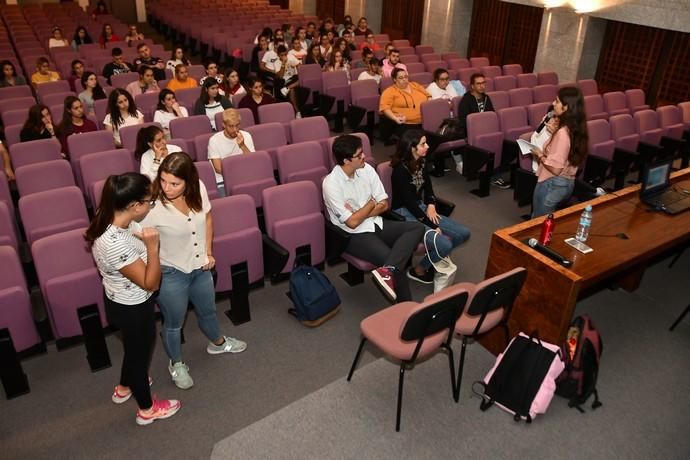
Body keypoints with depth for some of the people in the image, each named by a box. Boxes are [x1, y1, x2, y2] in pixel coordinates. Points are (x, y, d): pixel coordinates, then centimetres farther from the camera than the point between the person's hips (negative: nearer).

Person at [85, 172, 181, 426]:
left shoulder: (115, 219, -12)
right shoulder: (114, 244, -40)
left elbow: (137, 233, 13)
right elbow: (150, 283, -31)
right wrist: (153, 246, -39)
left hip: (124, 301, 9)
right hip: (132, 308, -9)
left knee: (134, 347, 32)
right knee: (140, 351, 16)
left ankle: (124, 387, 60)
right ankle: (147, 409, 42)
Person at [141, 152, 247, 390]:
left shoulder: (198, 188, -16)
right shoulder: (153, 206, -30)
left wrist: (208, 252, 3)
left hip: (200, 267, 5)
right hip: (171, 274, -5)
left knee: (208, 311, 28)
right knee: (174, 323, 18)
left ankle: (218, 343, 59)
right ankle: (176, 364, 46)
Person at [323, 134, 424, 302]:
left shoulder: (366, 169, 0)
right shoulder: (331, 184, -18)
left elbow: (384, 204, 3)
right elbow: (352, 222, -18)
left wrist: (360, 213, -13)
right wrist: (371, 203, -4)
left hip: (376, 224, 7)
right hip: (354, 235, -7)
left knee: (417, 228, -15)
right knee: (395, 263, -22)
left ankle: (386, 271, -34)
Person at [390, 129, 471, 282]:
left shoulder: (421, 162, 4)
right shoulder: (400, 170, -20)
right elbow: (409, 202, -21)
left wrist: (431, 205, -6)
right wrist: (434, 227, -19)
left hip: (421, 209, 8)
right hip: (404, 215, -8)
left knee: (463, 233, -3)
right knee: (444, 244, -25)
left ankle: (436, 257, 19)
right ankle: (418, 270, 1)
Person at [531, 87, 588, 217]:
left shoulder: (563, 132, -26)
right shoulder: (574, 128, 2)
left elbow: (556, 168, -25)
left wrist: (539, 155, -11)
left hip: (553, 184, -9)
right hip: (567, 182, 9)